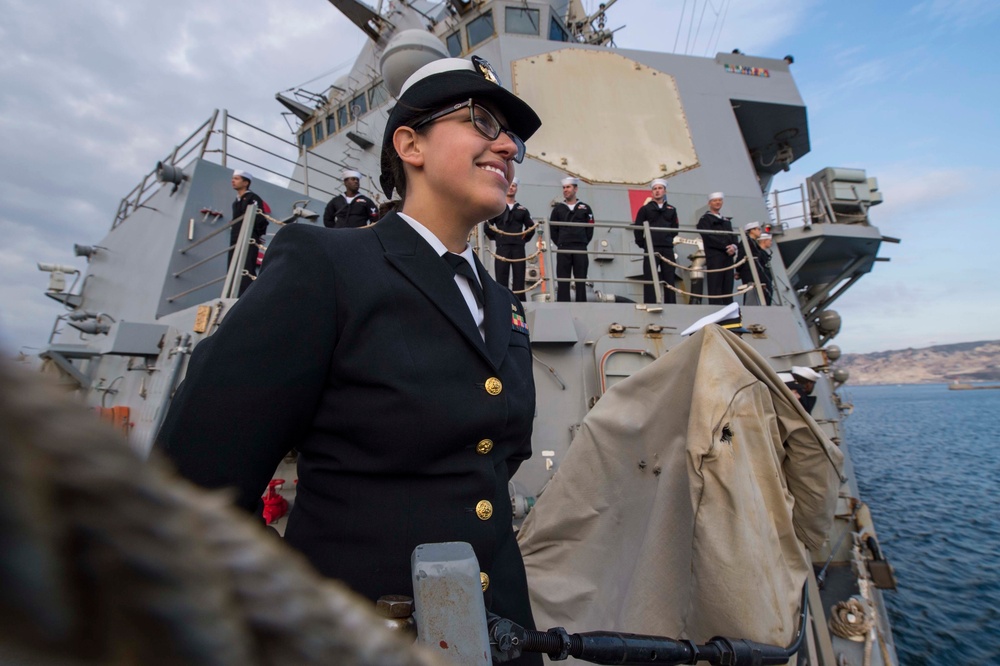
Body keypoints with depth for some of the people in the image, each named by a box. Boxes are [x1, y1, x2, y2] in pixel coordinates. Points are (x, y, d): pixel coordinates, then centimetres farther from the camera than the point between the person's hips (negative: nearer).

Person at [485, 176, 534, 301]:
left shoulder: (522, 210, 15)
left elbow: (531, 226, 20)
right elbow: (487, 226, 6)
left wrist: (526, 238, 11)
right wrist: (495, 238, 2)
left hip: (519, 248, 2)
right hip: (502, 247, -2)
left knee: (519, 277, 1)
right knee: (501, 278, -3)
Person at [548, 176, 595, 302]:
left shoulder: (585, 208, 11)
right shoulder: (558, 208, 11)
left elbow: (590, 228, 9)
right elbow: (552, 229, 9)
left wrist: (584, 243, 1)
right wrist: (559, 243, 0)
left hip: (581, 249, 0)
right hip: (563, 249, 0)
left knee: (581, 280, 0)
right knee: (563, 280, -1)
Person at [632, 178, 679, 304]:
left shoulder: (671, 210, 15)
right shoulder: (645, 209, 6)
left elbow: (674, 228, 15)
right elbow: (638, 228, 0)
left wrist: (670, 241, 5)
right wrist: (642, 244, -4)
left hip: (668, 248, 3)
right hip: (651, 248, -3)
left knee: (669, 279, 4)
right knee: (649, 279, -4)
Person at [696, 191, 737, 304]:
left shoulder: (727, 220, 27)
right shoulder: (705, 219, 5)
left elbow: (733, 236, 17)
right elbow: (709, 238, -7)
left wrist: (733, 246, -5)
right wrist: (726, 246, -13)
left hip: (728, 257, 6)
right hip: (714, 257, -6)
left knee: (728, 289, 2)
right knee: (715, 289, -11)